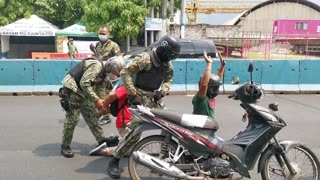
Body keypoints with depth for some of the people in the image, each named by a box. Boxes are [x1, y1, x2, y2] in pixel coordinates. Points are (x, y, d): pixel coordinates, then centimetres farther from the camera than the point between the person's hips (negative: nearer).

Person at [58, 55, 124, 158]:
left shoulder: (104, 72, 8)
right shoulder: (96, 66, -22)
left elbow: (101, 90, 11)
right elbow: (84, 84, -30)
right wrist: (96, 100, -27)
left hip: (83, 92, 10)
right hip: (72, 89, -10)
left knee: (92, 116, 10)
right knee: (72, 119, -9)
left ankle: (101, 140, 18)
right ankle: (65, 146, 4)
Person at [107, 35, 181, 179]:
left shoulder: (167, 64, 7)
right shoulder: (145, 58, -19)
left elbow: (168, 79, 19)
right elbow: (125, 72, -22)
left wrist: (162, 91, -3)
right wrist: (133, 94, -23)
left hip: (154, 97, 8)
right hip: (141, 98, -8)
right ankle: (114, 161, -1)